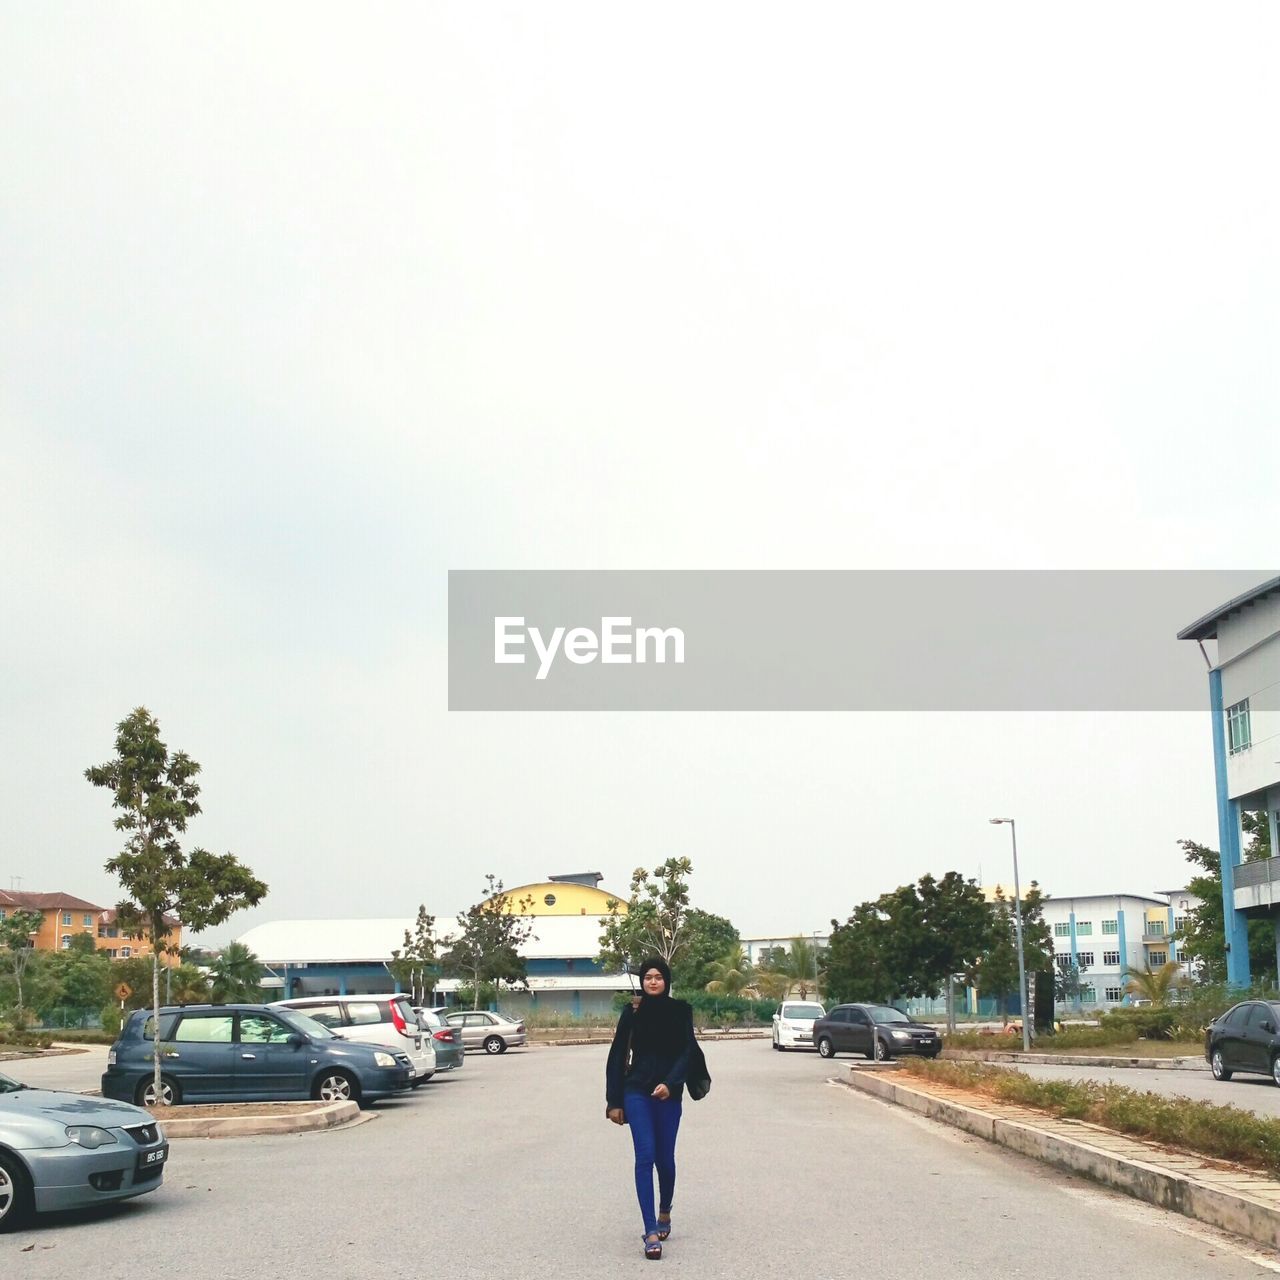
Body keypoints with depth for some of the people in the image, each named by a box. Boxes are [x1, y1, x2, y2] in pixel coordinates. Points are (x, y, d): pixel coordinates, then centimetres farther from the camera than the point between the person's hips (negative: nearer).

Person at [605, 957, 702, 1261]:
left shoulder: (679, 1011, 1)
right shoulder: (632, 1012, 1)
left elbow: (687, 1051, -5)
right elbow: (617, 1057, 3)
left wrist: (670, 1083, -21)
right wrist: (614, 1101, 0)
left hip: (668, 1093, 1)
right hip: (637, 1092, -1)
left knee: (665, 1158, 7)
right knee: (645, 1157, -10)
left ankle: (664, 1212, 36)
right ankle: (651, 1232, -11)